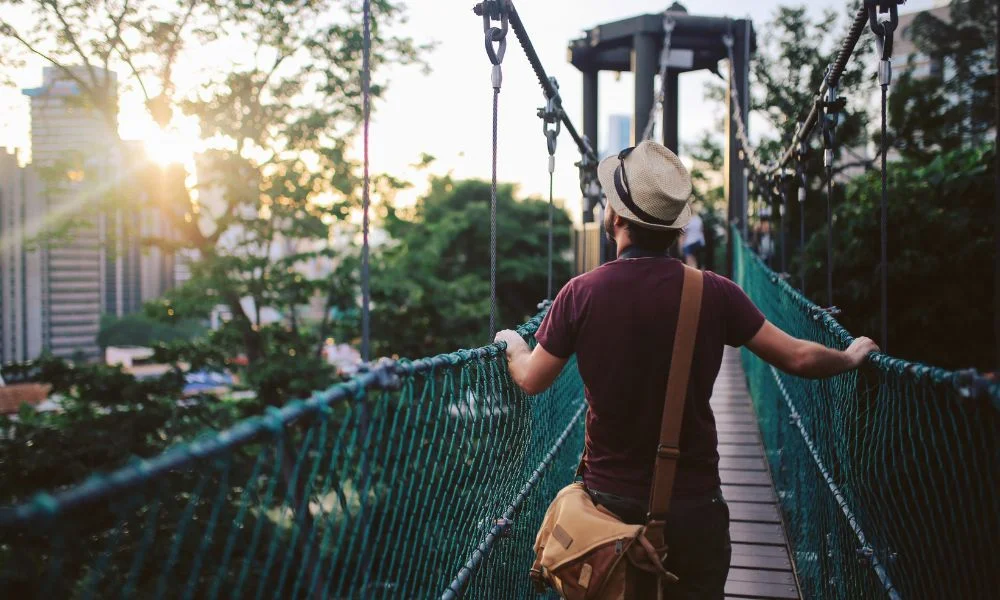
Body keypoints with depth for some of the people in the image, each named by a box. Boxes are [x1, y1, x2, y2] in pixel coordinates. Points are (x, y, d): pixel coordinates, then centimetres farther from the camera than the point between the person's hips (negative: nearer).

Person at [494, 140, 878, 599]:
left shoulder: (580, 294, -13)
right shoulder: (713, 293, -13)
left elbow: (531, 380, -2)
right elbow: (797, 358, -6)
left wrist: (513, 343, 21)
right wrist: (851, 357, 16)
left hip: (608, 500, 1)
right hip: (693, 505, 0)